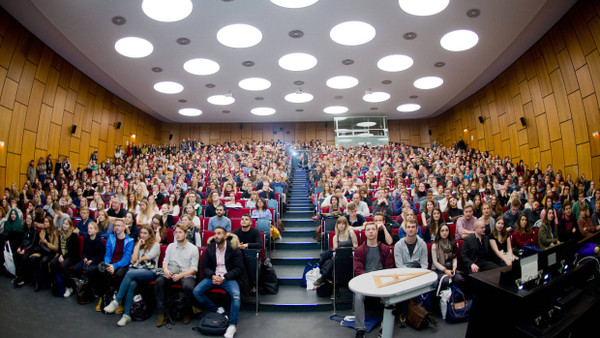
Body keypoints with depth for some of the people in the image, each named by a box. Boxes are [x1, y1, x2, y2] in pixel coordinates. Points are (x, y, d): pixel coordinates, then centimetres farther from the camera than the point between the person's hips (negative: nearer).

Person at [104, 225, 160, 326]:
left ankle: (116, 302, -27)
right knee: (132, 284, -30)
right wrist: (138, 245, 8)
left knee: (130, 273, -34)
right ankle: (127, 315, -29)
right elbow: (133, 260, 9)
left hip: (149, 272, -4)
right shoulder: (138, 244, 23)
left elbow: (146, 258, -3)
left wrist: (137, 260, 11)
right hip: (135, 270, 4)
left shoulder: (155, 244, 6)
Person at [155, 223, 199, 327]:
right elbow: (165, 261, 10)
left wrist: (180, 276, -18)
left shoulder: (193, 248, -1)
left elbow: (194, 269, -5)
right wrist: (165, 270, -14)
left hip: (187, 275, -4)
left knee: (188, 286, -34)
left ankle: (187, 312, -7)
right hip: (171, 274, 4)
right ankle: (161, 313, -14)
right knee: (158, 282, -25)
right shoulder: (170, 246, 13)